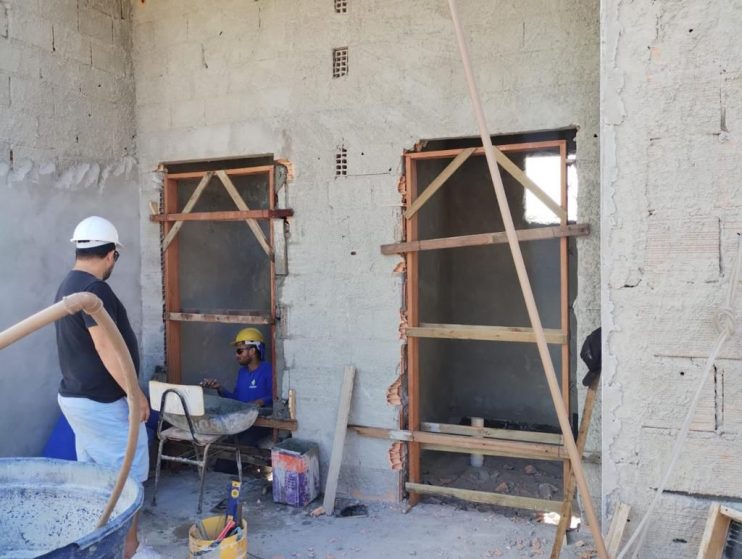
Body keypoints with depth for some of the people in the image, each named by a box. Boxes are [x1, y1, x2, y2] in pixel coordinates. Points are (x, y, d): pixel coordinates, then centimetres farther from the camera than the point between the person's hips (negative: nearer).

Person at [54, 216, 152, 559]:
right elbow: (106, 348, -25)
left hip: (75, 396, 10)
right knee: (127, 476, 2)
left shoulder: (68, 286, 11)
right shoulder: (94, 289, -21)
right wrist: (136, 394, -19)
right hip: (102, 402, -10)